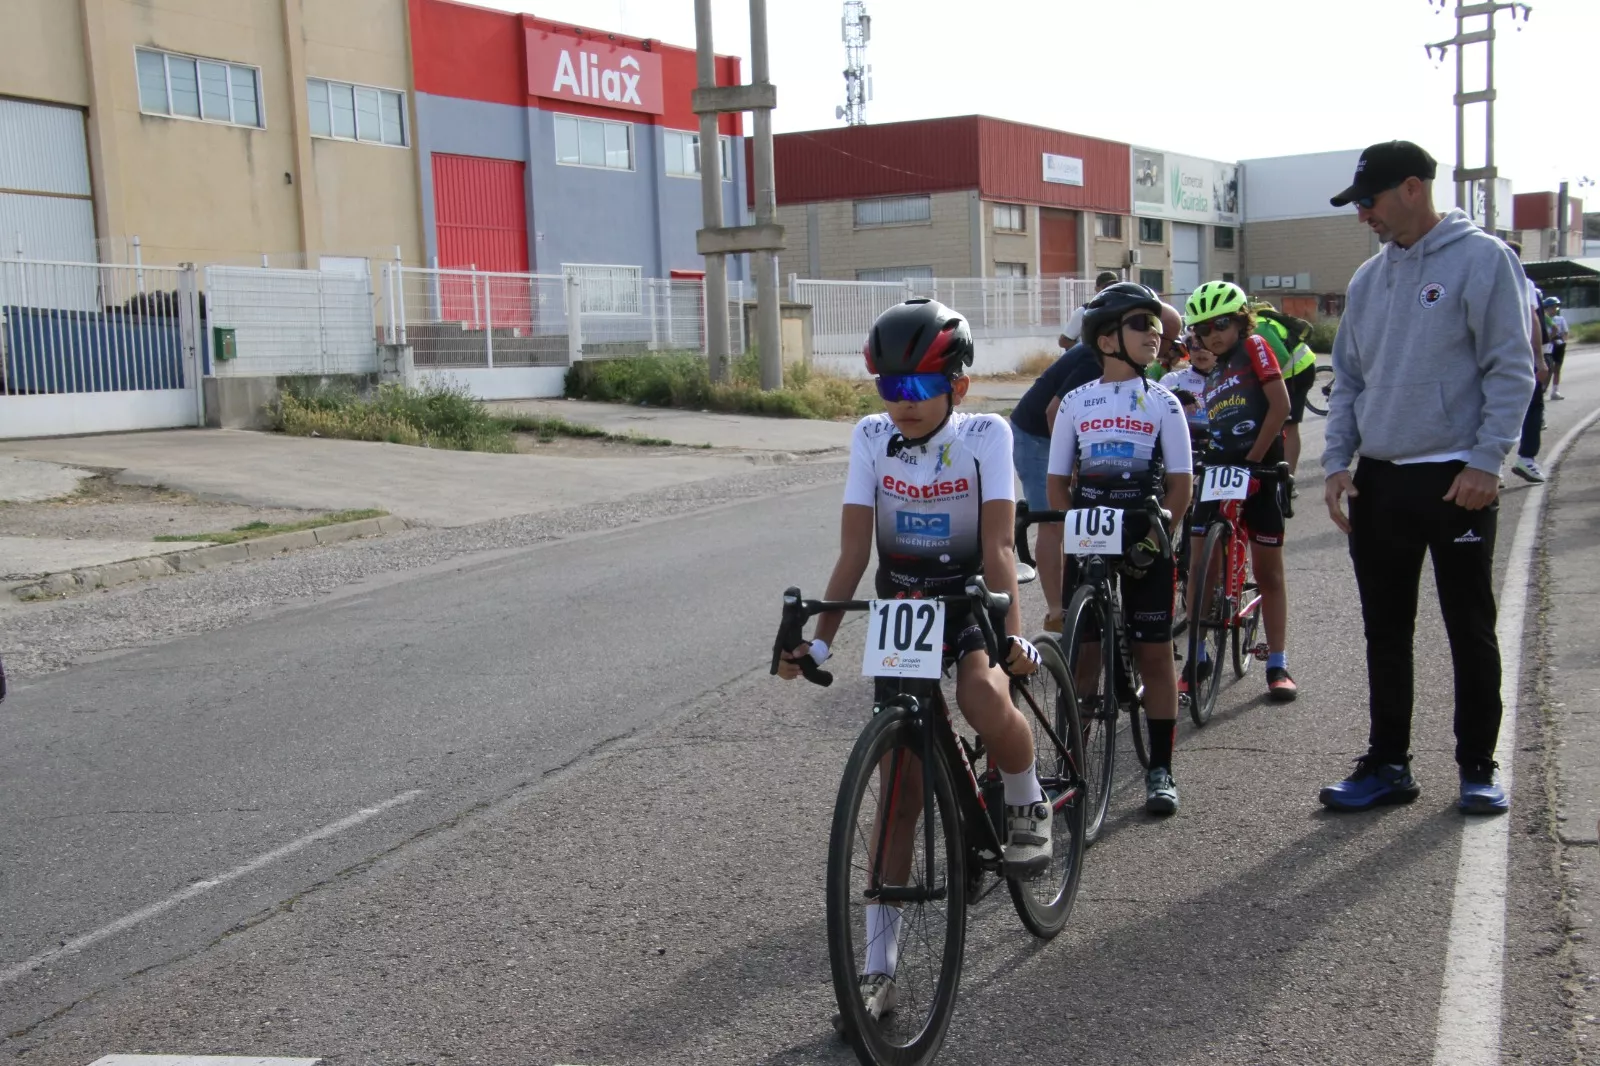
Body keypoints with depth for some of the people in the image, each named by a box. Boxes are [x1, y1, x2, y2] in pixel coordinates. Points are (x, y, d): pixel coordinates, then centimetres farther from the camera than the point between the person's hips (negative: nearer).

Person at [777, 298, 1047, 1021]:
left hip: (969, 601, -2)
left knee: (984, 701, -36)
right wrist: (819, 639, -21)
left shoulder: (986, 435, -15)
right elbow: (854, 549, -12)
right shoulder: (871, 437, -8)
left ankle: (1027, 804, -1)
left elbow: (997, 543, -23)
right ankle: (878, 968, 6)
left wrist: (1012, 632, -36)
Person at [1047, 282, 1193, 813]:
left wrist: (1153, 533, -12)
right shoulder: (1076, 402, 3)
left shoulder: (1162, 402, 1)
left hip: (1146, 548, -1)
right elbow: (1058, 483, 5)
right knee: (1082, 654, 3)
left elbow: (1180, 484, 0)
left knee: (1154, 653, 3)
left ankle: (1160, 770, 12)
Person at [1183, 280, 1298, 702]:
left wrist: (1254, 459, -13)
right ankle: (1198, 659, 9)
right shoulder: (1212, 377, 17)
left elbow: (1280, 405, -11)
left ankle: (1278, 666, 10)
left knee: (1268, 571, 3)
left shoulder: (1254, 348, -1)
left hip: (1260, 469, -5)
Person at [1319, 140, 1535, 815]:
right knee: (1385, 634, 10)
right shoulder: (1369, 279, 12)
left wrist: (1486, 462, -15)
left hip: (1457, 481, -6)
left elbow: (1511, 369, -9)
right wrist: (1337, 461, 5)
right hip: (1378, 481, 6)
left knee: (1471, 631, 5)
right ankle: (1387, 765, 20)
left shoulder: (1481, 259, -6)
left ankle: (1478, 767, 17)